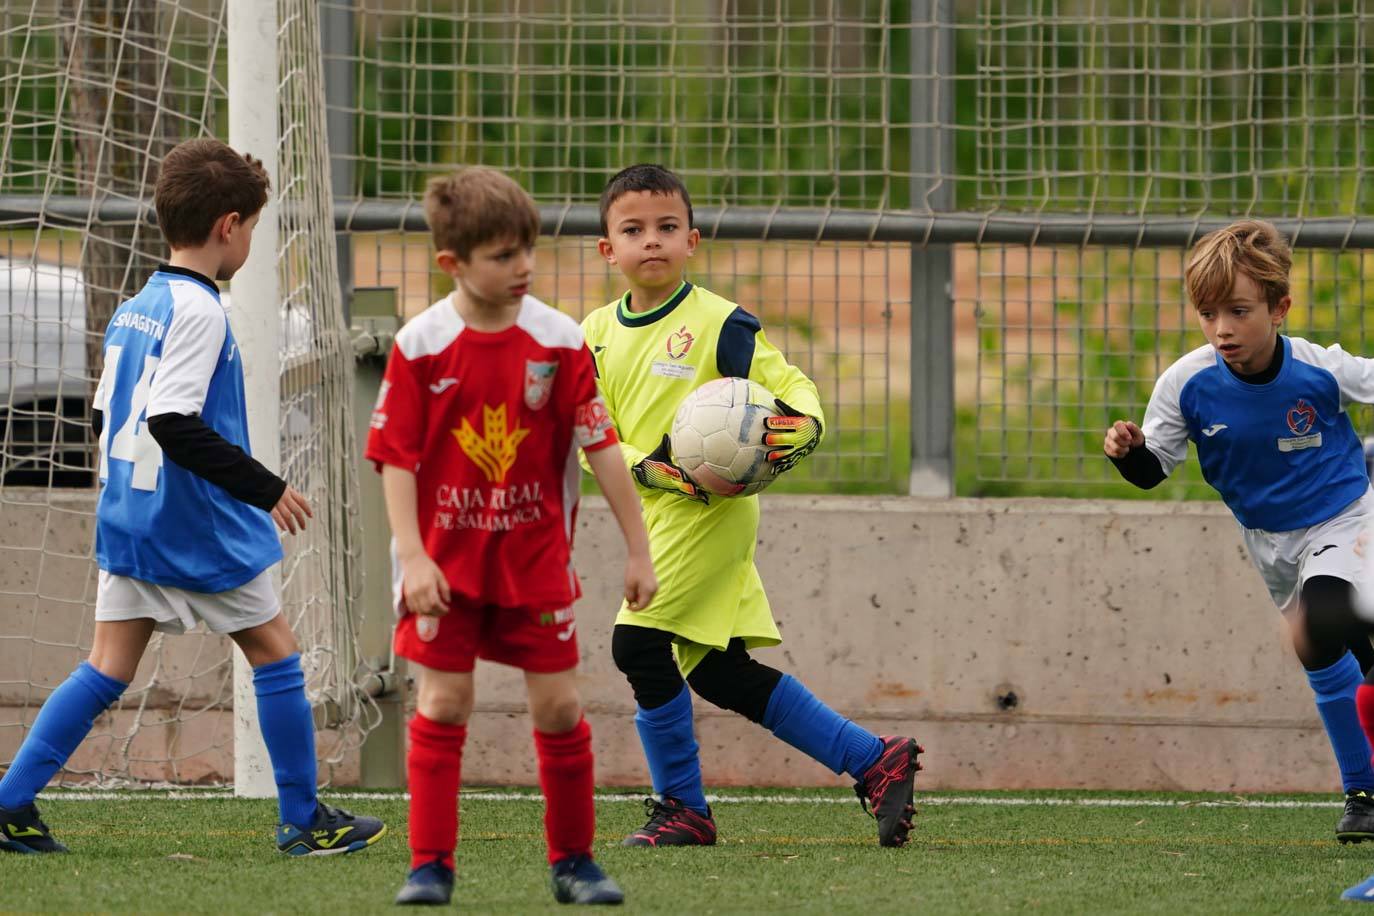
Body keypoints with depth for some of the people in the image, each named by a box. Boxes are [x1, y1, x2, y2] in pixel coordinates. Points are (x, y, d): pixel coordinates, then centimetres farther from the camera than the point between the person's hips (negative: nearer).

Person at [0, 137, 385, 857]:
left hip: (127, 521, 8)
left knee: (108, 668, 6)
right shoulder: (197, 310, -16)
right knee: (275, 656, 6)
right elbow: (174, 423, -25)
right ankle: (305, 822, 12)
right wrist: (264, 487, -21)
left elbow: (106, 419, 17)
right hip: (202, 530, -8)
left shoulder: (132, 310, 11)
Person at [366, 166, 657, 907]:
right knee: (442, 704, -2)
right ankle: (430, 865, 3)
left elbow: (600, 447, -2)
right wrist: (413, 558, -15)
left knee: (558, 707, 3)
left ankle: (572, 861, 16)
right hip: (446, 560, -1)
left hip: (535, 558, 1)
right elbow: (396, 457, -8)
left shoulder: (558, 341, -5)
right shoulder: (420, 346, -9)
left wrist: (637, 548, -1)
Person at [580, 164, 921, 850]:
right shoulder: (597, 335, 7)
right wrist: (645, 467, -13)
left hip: (711, 511, -7)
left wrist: (803, 426, -28)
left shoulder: (718, 324, -9)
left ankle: (682, 808, 2)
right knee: (718, 671, 9)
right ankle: (875, 762, 17)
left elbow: (792, 386, -6)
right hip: (657, 513, 7)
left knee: (639, 644, -14)